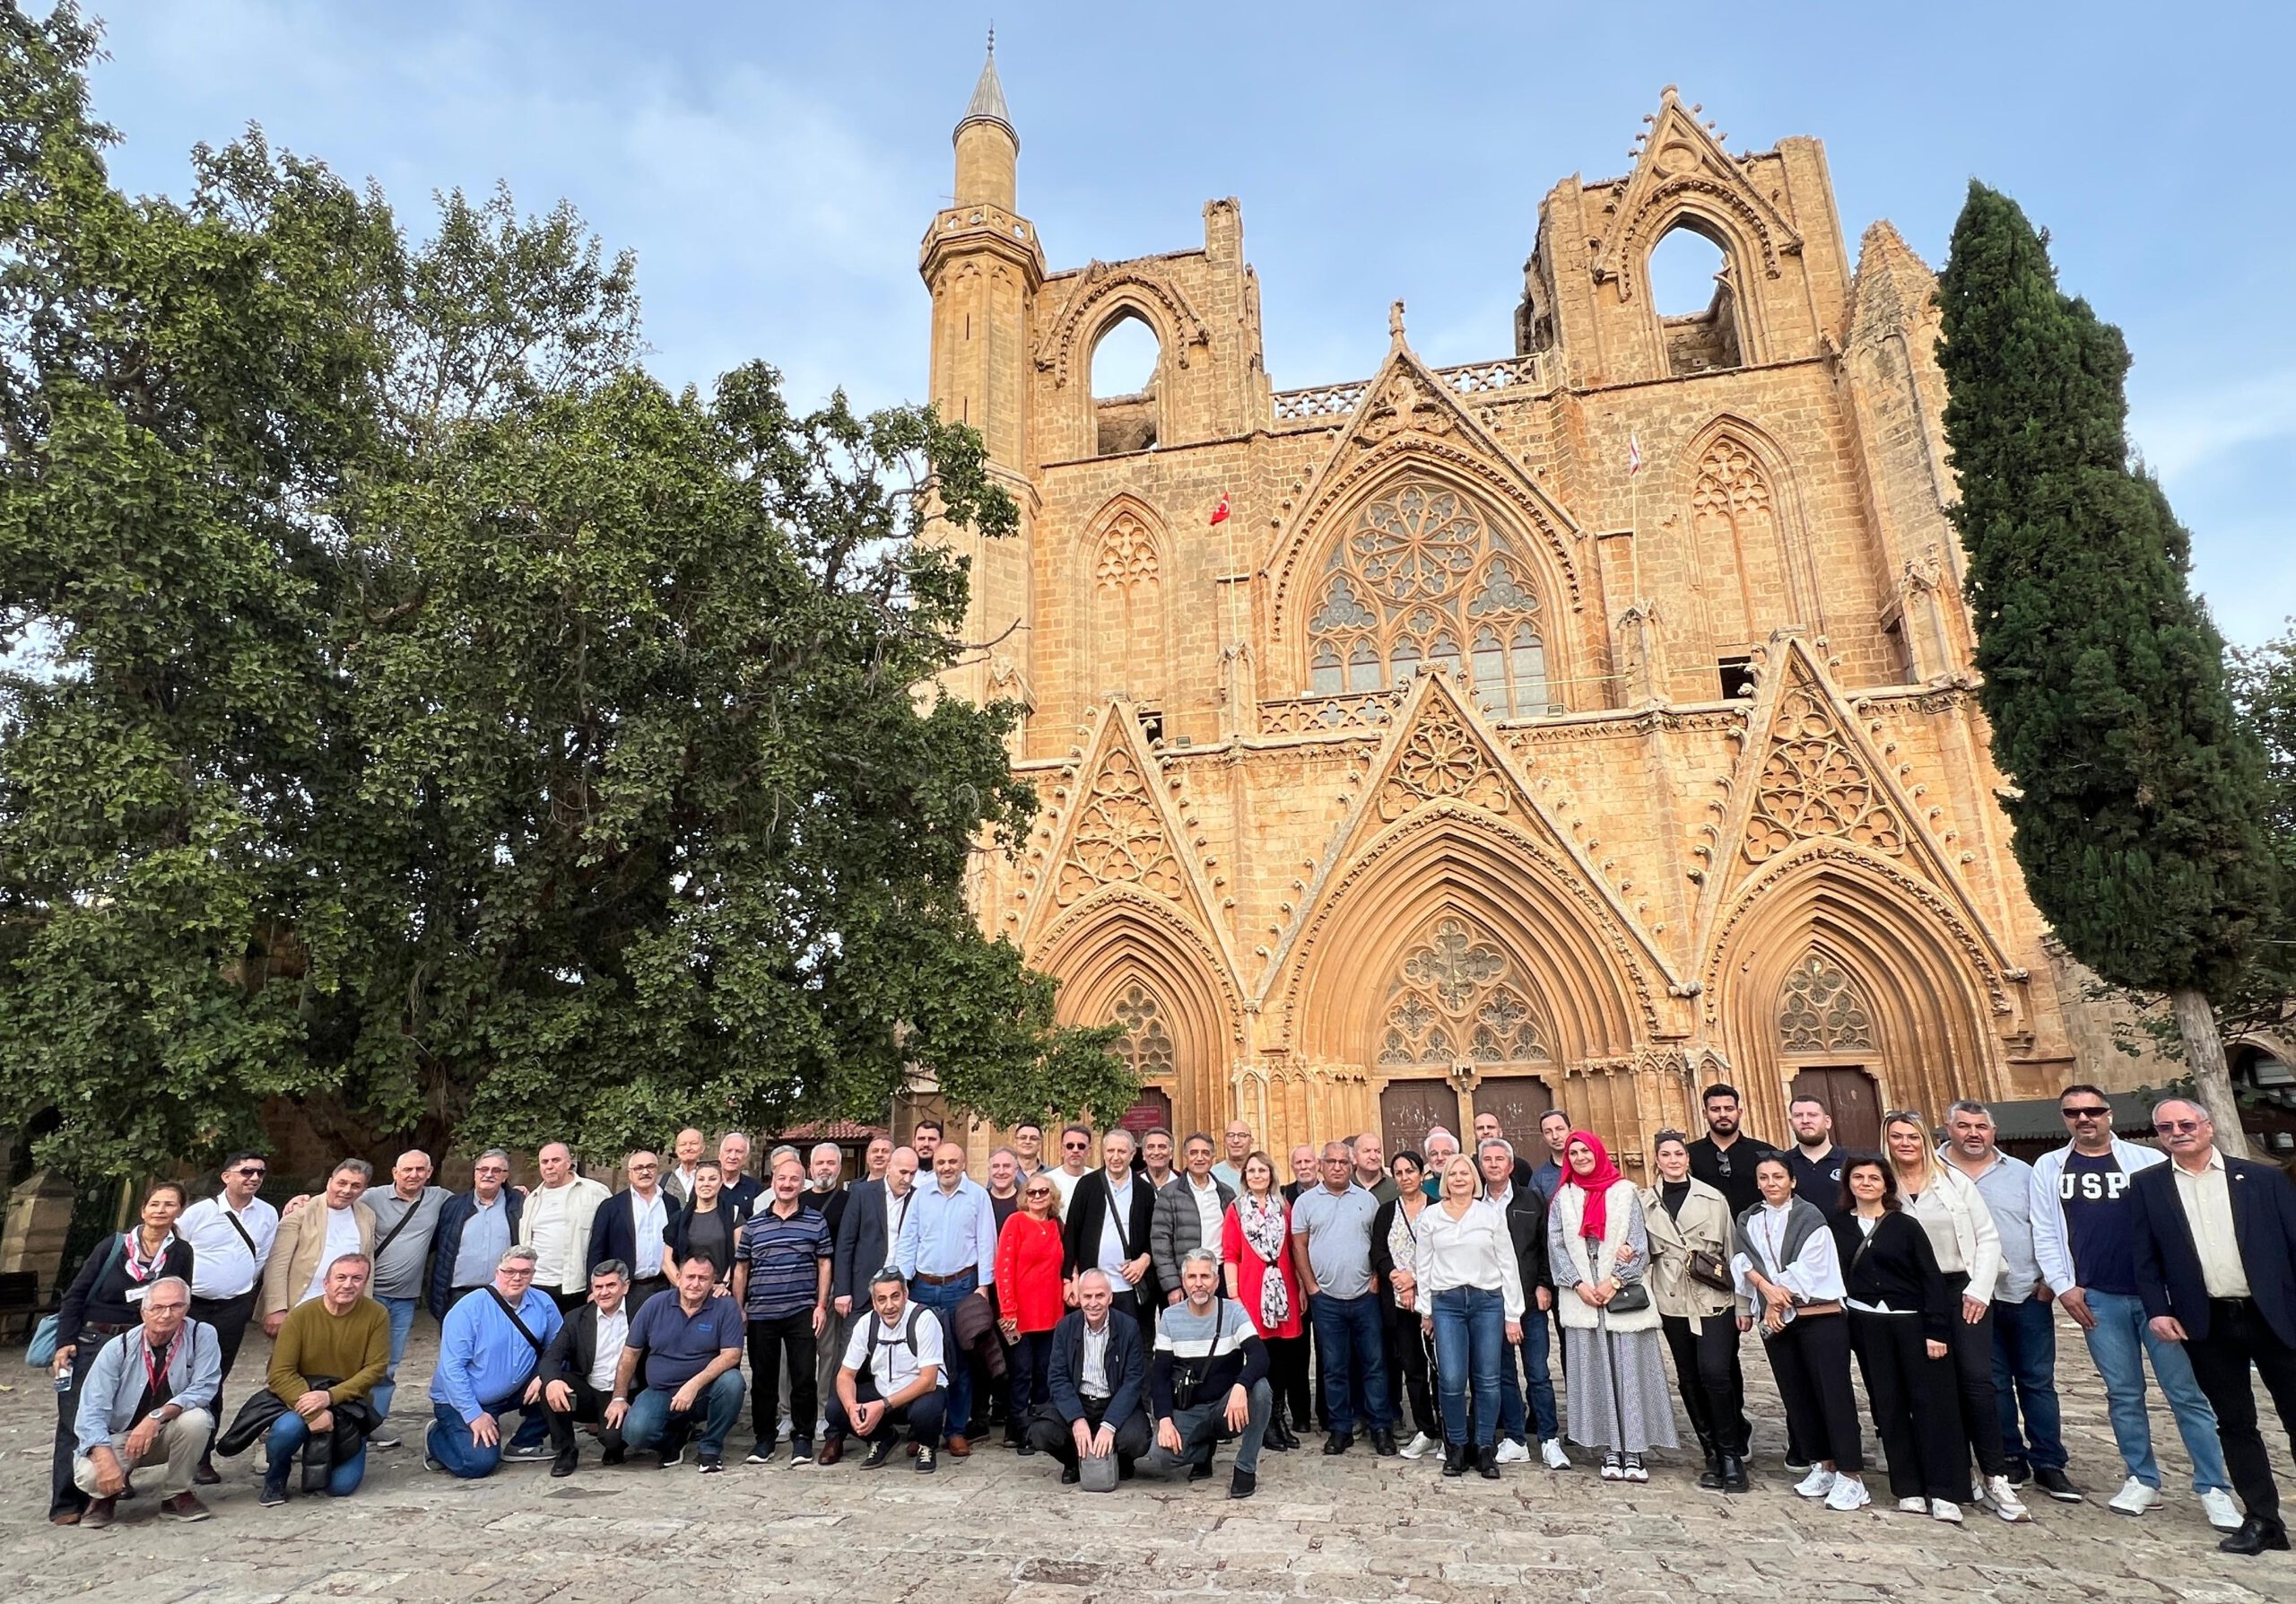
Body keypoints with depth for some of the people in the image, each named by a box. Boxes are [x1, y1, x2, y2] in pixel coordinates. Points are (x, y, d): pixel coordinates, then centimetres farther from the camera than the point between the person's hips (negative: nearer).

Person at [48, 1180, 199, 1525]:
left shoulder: (181, 1253, 0)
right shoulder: (114, 1245, -3)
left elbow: (180, 1306, 4)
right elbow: (75, 1294, 0)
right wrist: (64, 1342, -8)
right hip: (89, 1342, -1)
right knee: (76, 1421, -2)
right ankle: (66, 1504, 6)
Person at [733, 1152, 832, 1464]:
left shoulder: (816, 1221, 2)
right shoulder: (753, 1224, 7)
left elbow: (824, 1264, 3)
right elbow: (741, 1268, 11)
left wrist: (821, 1305, -3)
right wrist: (738, 1309, 7)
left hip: (802, 1312, -2)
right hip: (760, 1314, 2)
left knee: (803, 1377, 1)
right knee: (763, 1378, 10)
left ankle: (802, 1437, 15)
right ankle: (764, 1437, 24)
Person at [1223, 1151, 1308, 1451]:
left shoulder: (1283, 1206, 11)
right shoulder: (1236, 1209, 2)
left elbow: (1293, 1251, 13)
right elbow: (1229, 1255, -1)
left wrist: (1302, 1288, 9)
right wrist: (1233, 1295, -7)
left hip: (1283, 1289, 3)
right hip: (1251, 1292, -3)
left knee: (1282, 1356, 5)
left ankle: (1277, 1419, 19)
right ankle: (1265, 1423, 13)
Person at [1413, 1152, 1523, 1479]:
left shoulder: (1492, 1213, 4)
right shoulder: (1431, 1216, 5)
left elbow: (1508, 1264, 5)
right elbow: (1422, 1265, 9)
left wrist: (1513, 1314, 3)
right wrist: (1425, 1310, 8)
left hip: (1488, 1301, 0)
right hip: (1446, 1302, 0)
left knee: (1488, 1380, 2)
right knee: (1451, 1380, -6)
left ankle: (1485, 1449, 17)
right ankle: (1456, 1447, 13)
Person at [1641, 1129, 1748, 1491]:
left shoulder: (1713, 1199, 2)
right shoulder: (1646, 1203, 6)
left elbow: (1732, 1249, 3)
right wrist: (1647, 1298, 1)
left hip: (1714, 1301, -3)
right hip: (1673, 1302, 3)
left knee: (1715, 1373, -12)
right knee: (1689, 1378, 7)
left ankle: (1731, 1454, 2)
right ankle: (1713, 1454, 19)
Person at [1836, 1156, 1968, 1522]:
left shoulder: (1905, 1226, -1)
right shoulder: (1837, 1226, 4)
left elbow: (1932, 1277, -3)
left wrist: (1936, 1331, -9)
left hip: (1913, 1321, -2)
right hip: (1867, 1325, 2)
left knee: (1932, 1403, -2)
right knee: (1888, 1407, 6)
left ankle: (1943, 1493, 3)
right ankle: (1909, 1490, 13)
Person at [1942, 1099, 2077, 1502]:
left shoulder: (2021, 1173, 5)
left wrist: (2049, 1277, -2)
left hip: (2027, 1294, 1)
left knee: (2038, 1381, 7)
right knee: (1993, 1384, 8)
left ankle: (2048, 1465, 16)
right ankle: (2010, 1459, 20)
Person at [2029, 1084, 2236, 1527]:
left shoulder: (2148, 1160, 2)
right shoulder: (2049, 1167, 6)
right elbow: (2045, 1233, 6)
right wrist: (2063, 1285, -2)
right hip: (2097, 1299, 1)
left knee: (2186, 1391, 1)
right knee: (2123, 1394, 9)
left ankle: (2213, 1489, 10)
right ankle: (2142, 1481, 18)